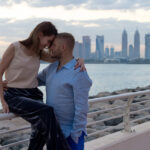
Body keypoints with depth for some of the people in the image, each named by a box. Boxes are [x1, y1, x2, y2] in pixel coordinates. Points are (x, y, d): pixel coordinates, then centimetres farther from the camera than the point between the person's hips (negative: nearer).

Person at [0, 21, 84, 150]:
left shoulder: (39, 54, 10)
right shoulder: (14, 48, -6)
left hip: (33, 95, 6)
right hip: (14, 96, -6)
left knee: (42, 127, -19)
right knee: (47, 112, -30)